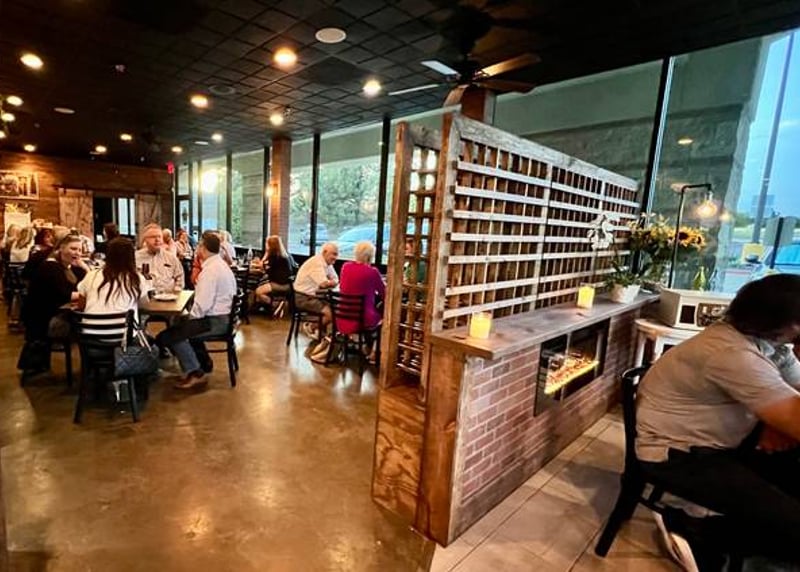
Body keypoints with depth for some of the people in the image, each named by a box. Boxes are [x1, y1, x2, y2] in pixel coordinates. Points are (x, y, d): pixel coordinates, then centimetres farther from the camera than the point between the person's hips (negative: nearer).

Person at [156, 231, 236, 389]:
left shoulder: (211, 269, -20)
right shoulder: (221, 264, 13)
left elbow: (203, 304, -25)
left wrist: (191, 317, -7)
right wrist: (191, 317, 10)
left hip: (216, 321, -11)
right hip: (223, 316, 11)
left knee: (167, 336, -7)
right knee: (180, 324, 31)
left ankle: (195, 373, 2)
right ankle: (203, 362, 32)